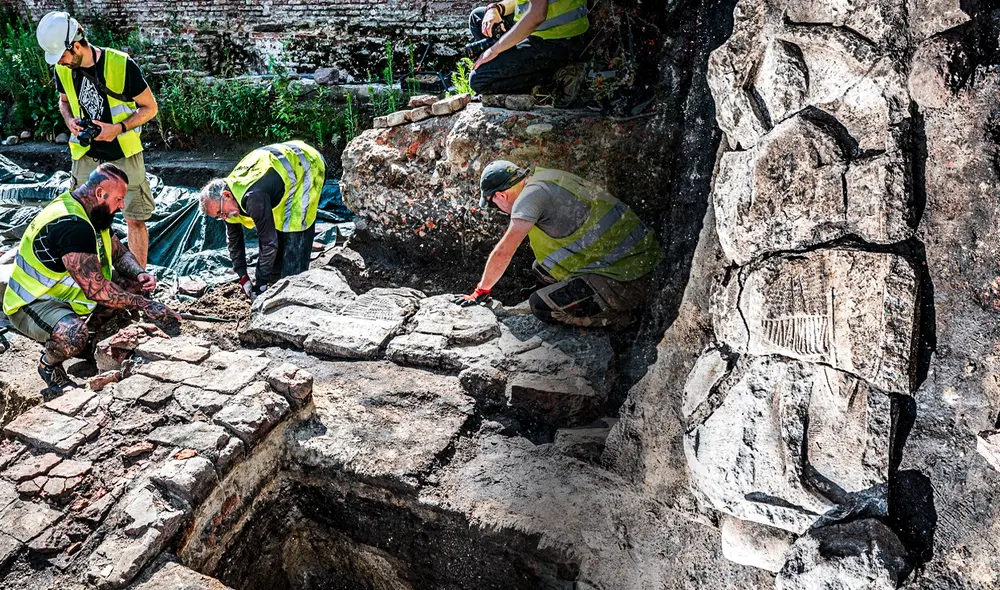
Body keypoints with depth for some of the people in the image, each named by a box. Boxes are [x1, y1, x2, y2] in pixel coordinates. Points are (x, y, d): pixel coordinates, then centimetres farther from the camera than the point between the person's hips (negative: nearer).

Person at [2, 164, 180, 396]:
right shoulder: (72, 226, -31)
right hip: (32, 305, -9)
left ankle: (88, 339, 12)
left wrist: (140, 274, -12)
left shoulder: (91, 212, 0)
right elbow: (96, 290, -35)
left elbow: (120, 253, 9)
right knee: (75, 335, -39)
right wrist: (144, 305, -28)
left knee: (136, 285, 1)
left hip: (64, 294, 9)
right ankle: (49, 364, -3)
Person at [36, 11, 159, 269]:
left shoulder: (121, 64, -17)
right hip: (86, 156, 4)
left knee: (135, 219, 1)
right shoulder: (63, 70, -1)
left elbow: (149, 107, -9)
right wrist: (70, 120, -4)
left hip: (124, 156, -4)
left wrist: (119, 128, -20)